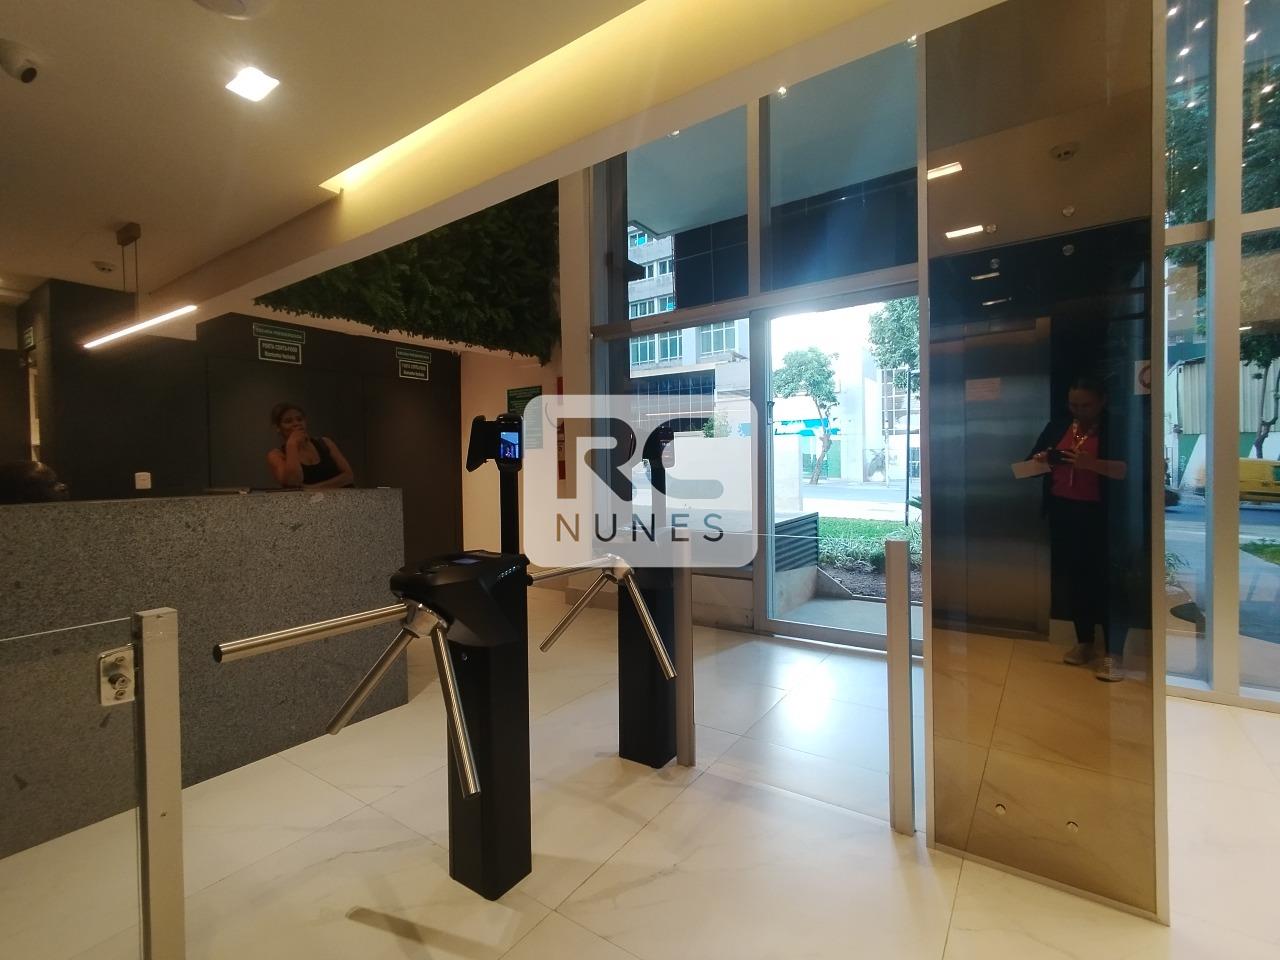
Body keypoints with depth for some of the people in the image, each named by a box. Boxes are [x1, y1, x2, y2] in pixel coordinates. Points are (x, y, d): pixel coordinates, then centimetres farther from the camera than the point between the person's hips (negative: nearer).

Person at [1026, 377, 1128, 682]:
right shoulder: (1057, 428, 11)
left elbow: (1127, 470, -15)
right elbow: (1030, 462, 10)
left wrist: (1090, 463, -30)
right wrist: (1038, 461, -13)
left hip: (1098, 517, -4)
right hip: (1062, 515, 4)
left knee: (1104, 582, -4)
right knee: (1072, 578, 10)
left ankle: (1112, 653, 4)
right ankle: (1083, 642, 24)